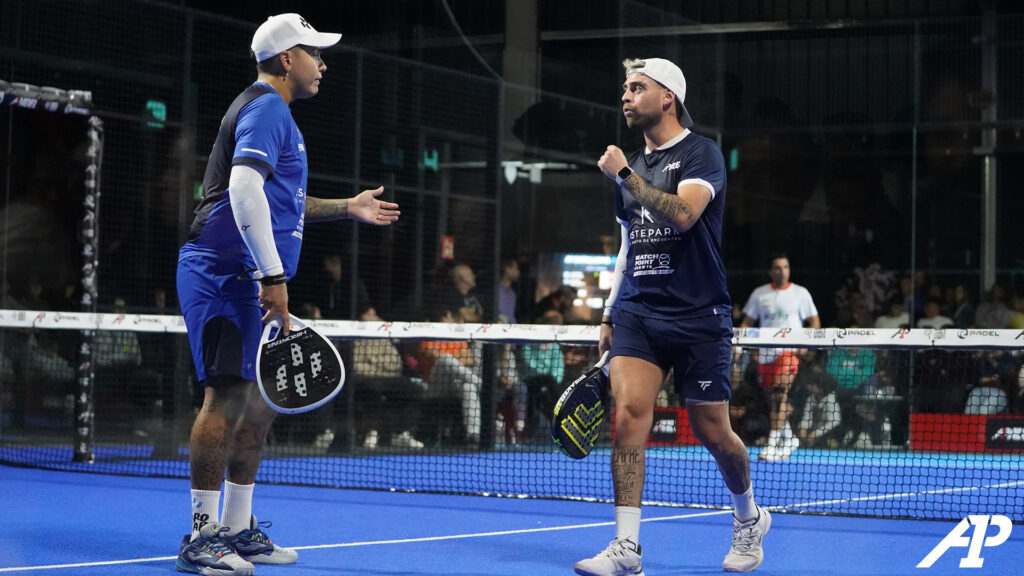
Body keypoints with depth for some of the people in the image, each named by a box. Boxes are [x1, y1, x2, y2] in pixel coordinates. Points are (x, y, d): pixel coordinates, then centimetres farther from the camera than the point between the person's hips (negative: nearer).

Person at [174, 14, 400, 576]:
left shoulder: (271, 111, 23)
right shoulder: (266, 108, -10)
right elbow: (243, 192, -24)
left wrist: (347, 208, 32)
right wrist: (273, 276, -27)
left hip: (245, 281, 11)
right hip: (225, 273, -11)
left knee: (260, 401, 12)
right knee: (229, 396, -13)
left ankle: (237, 529, 18)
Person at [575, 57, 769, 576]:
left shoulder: (701, 153, -4)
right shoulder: (630, 165, 16)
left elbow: (683, 213, -22)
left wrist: (624, 174, -16)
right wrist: (609, 316, 20)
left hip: (698, 316, -5)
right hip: (637, 313, 5)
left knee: (711, 431, 4)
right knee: (629, 413, -14)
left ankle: (748, 517, 33)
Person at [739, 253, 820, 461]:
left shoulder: (800, 293, 5)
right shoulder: (759, 294, 11)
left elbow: (814, 321, 7)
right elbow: (747, 322, 15)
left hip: (789, 351, -4)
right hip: (765, 353, 4)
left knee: (780, 395, -18)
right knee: (776, 398, 9)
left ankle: (772, 445, -23)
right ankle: (788, 437, 30)